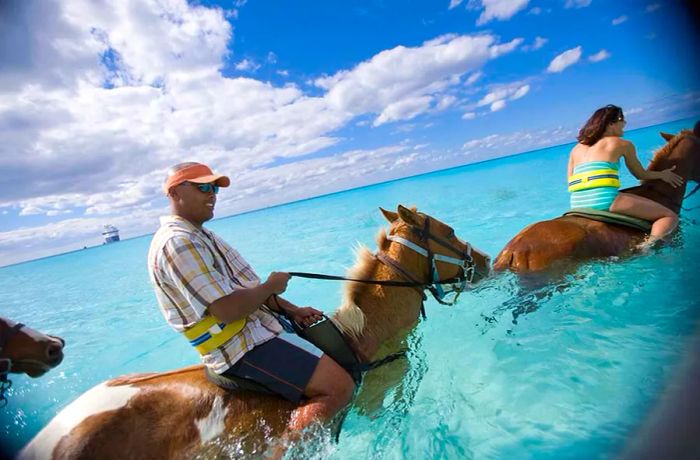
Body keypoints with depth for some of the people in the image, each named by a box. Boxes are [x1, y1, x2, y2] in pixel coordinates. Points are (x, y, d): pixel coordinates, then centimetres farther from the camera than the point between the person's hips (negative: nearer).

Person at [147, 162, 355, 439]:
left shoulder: (199, 235, 15)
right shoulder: (177, 242, -18)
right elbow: (227, 309, -26)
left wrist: (292, 310, 6)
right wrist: (272, 286, -9)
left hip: (257, 326, 11)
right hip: (242, 348, -11)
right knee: (339, 386, -20)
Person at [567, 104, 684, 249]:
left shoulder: (576, 149, 21)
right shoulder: (623, 144, 10)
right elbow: (641, 175, 21)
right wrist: (663, 175, 38)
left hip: (578, 207, 6)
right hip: (605, 201, -6)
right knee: (670, 216, 3)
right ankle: (646, 245, -23)